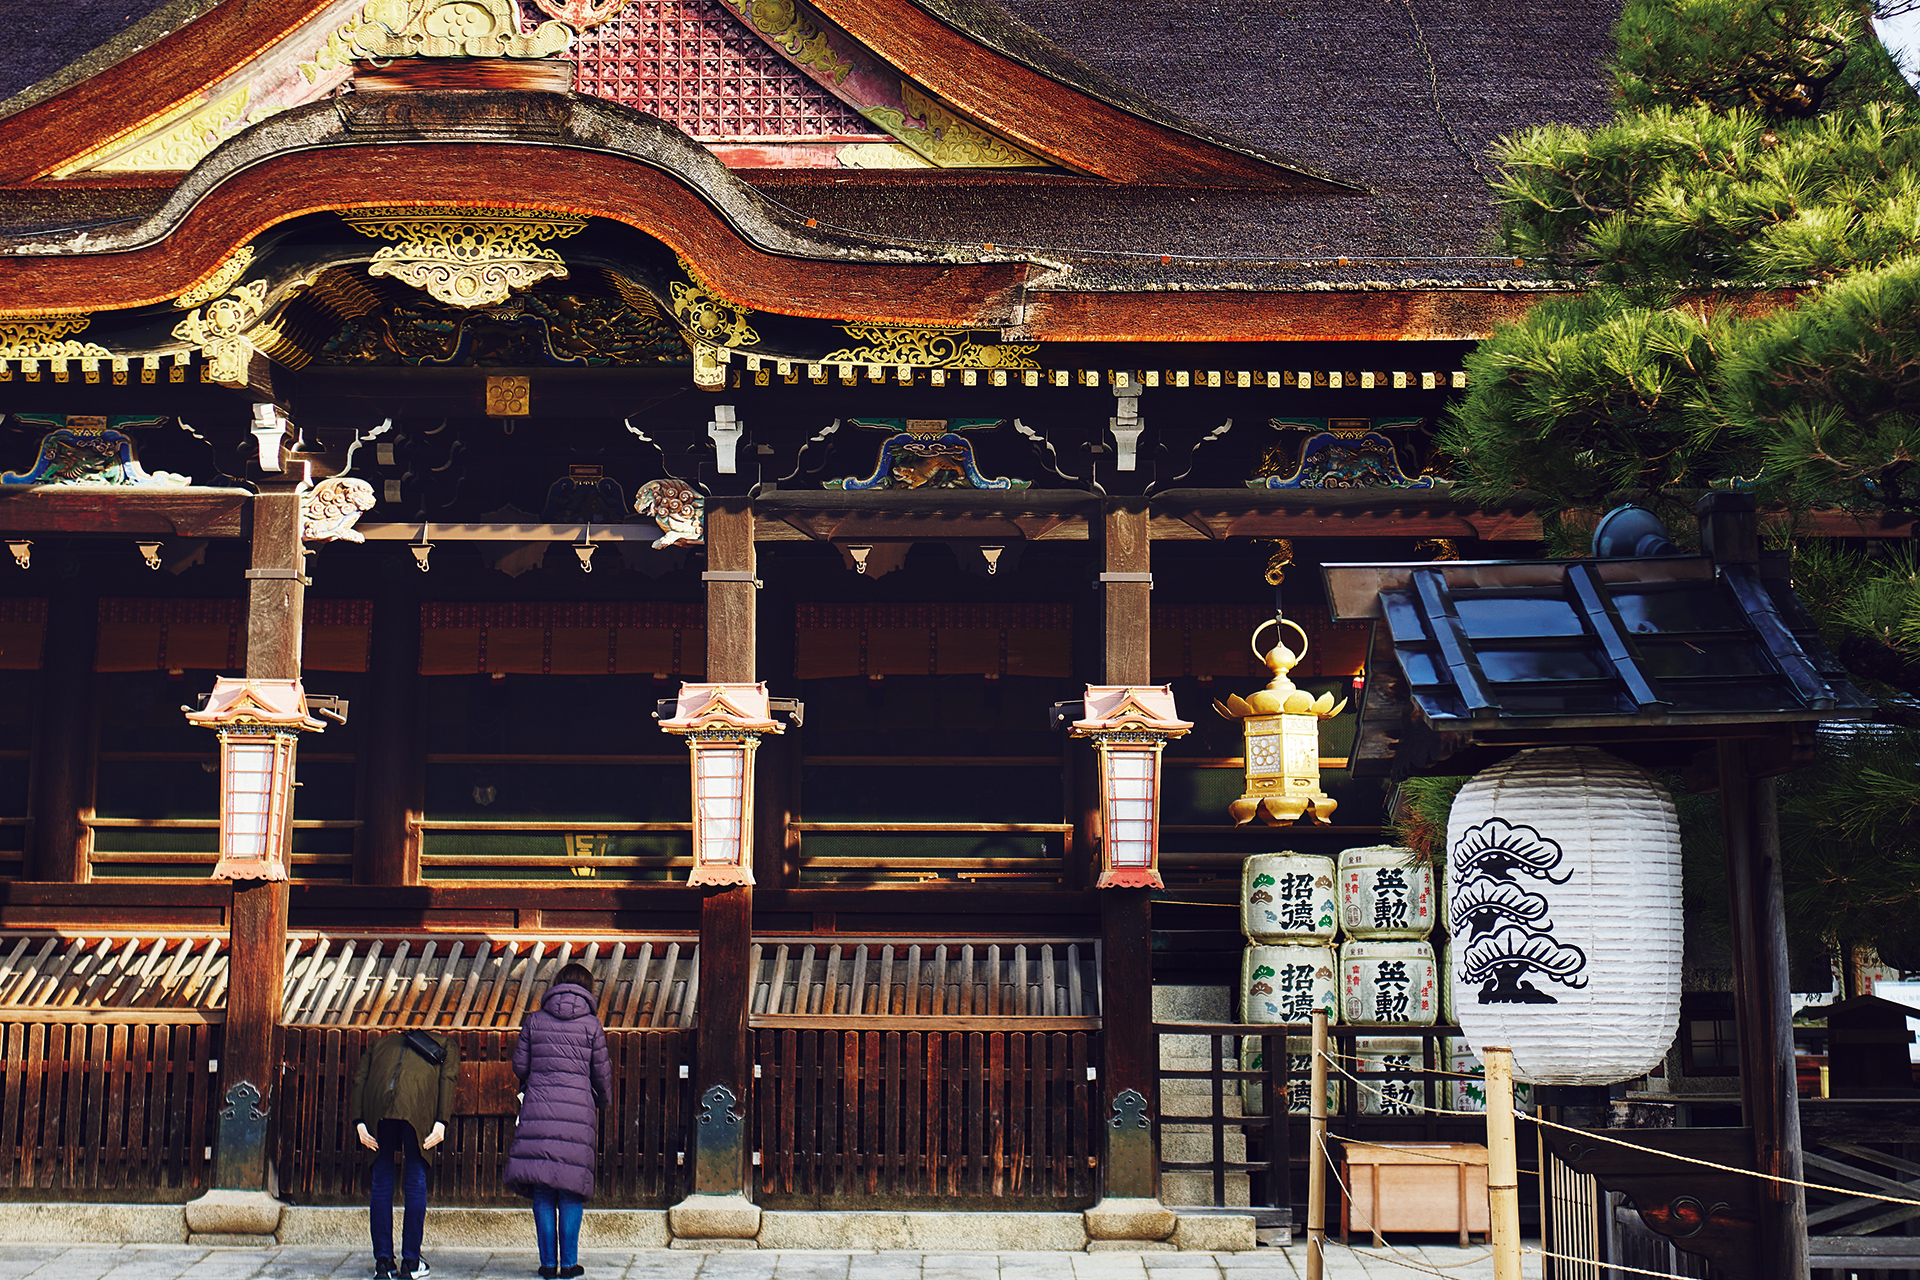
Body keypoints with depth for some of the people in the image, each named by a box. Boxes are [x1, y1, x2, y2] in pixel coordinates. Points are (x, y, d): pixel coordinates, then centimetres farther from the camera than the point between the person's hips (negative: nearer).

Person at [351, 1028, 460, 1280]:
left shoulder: (379, 1044, 35)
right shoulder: (446, 1044, 29)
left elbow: (359, 1080, 17)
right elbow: (448, 1077, 8)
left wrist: (359, 1122, 8)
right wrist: (441, 1121, 0)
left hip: (378, 1105, 2)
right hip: (418, 1107, -2)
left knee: (380, 1183, 13)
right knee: (415, 1182, 11)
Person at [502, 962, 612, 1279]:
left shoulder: (535, 1020, 5)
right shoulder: (591, 1024, 1)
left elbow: (519, 1065, 7)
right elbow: (602, 1072, 6)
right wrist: (603, 1099, 26)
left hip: (538, 1110, 1)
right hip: (577, 1110, -1)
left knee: (542, 1190, 6)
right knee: (571, 1188, 4)